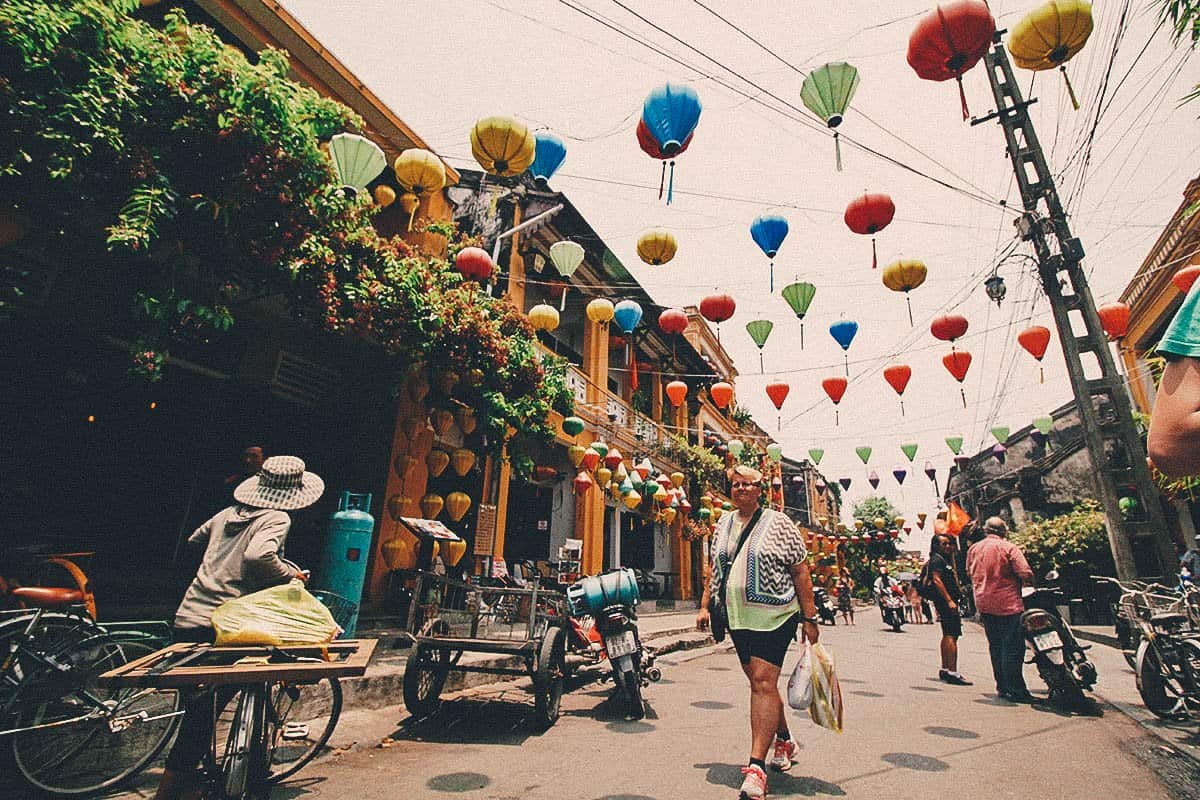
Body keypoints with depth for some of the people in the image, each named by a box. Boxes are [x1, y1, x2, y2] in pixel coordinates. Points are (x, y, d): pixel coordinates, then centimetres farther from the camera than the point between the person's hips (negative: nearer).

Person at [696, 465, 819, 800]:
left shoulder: (777, 522, -6)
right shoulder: (723, 524, 9)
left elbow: (801, 570, -5)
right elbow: (714, 568, 15)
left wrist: (809, 618, -7)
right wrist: (705, 605, 10)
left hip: (773, 616, -5)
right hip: (737, 618, 6)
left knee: (763, 683, -10)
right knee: (760, 682, 16)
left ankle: (756, 765, -4)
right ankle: (784, 741, 37)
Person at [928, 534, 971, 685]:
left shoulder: (944, 559, 22)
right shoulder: (937, 559, -10)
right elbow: (936, 580, -20)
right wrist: (949, 601, -24)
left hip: (947, 601, 11)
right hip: (945, 600, -11)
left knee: (947, 635, 15)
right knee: (952, 635, -15)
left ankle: (945, 669, 22)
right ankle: (952, 672, -19)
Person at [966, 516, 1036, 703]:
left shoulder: (973, 549, 9)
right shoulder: (1008, 547, -9)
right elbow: (1025, 574, -16)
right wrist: (1029, 583, 5)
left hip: (984, 604, 6)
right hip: (1008, 603, -6)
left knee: (995, 646, 14)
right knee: (1012, 647, -2)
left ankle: (1002, 687, 20)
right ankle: (1016, 690, 0)